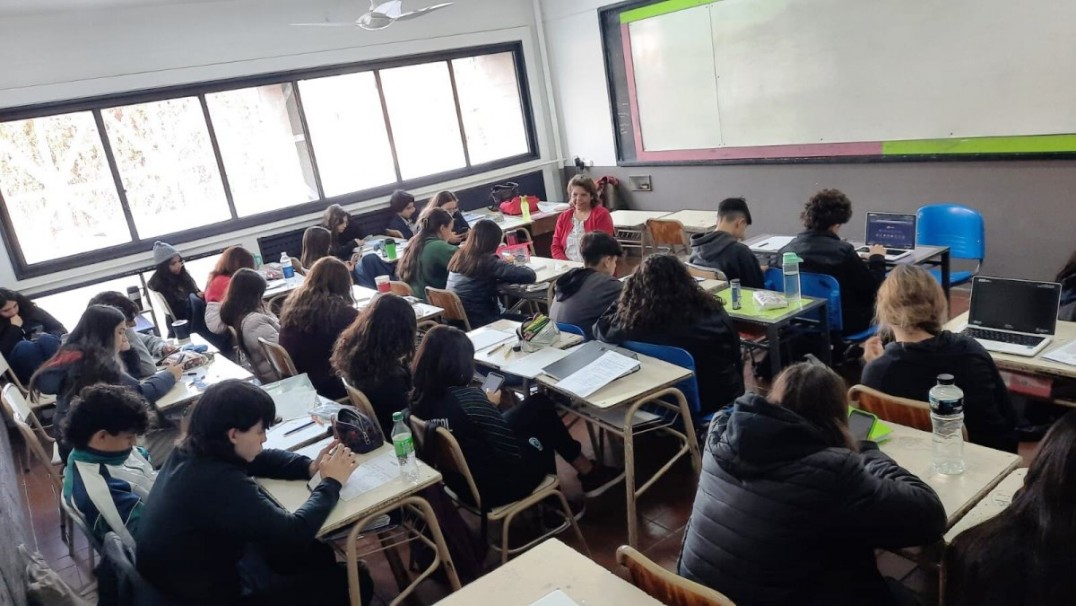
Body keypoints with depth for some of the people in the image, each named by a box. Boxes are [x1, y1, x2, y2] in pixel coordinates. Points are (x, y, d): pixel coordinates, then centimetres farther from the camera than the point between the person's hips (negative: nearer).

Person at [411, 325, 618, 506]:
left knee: (537, 405, 18)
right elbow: (513, 451, -22)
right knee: (541, 408, 12)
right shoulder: (467, 398, -32)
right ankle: (589, 473, 31)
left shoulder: (419, 397, -10)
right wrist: (492, 408, -8)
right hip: (493, 487, -7)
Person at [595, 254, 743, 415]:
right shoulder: (709, 310, -18)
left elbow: (601, 329, 1)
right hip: (715, 398, 0)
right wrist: (736, 386, 15)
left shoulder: (632, 319, -22)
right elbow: (734, 351, -2)